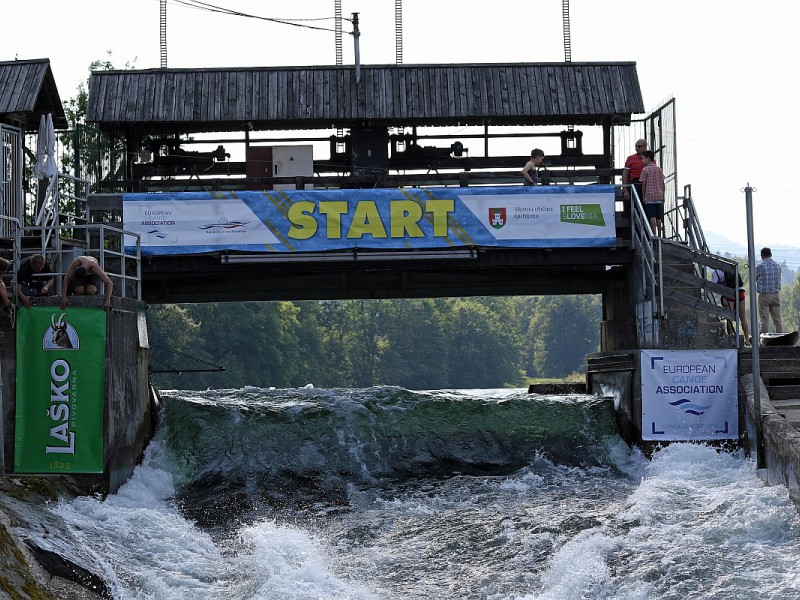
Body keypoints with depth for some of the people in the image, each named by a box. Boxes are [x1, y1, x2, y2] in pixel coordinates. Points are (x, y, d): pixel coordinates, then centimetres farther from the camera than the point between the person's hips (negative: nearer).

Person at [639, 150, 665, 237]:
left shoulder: (645, 170, -5)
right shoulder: (659, 169, 11)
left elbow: (643, 185, -5)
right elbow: (663, 184, 13)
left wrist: (643, 196, 4)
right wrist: (662, 193, 20)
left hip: (649, 196, -5)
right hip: (659, 196, 5)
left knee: (652, 217, -7)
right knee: (659, 218, 8)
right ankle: (660, 236, 9)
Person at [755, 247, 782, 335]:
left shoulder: (759, 266, -9)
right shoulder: (778, 266, 6)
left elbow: (754, 279, 4)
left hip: (764, 295, -4)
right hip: (776, 295, 4)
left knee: (764, 320, -5)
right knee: (777, 319, 8)